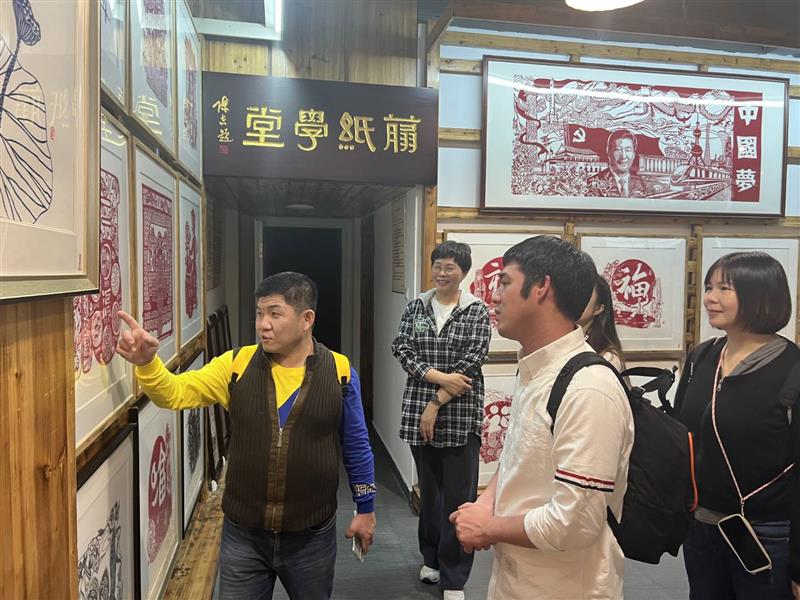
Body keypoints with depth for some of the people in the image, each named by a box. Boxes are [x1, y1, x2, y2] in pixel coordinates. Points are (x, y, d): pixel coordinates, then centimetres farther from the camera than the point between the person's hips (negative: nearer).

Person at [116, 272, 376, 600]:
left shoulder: (339, 371, -9)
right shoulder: (236, 365, -6)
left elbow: (356, 446, -1)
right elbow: (175, 392, -12)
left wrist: (365, 508, 6)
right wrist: (147, 362, -32)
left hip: (312, 536, 0)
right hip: (243, 534, 1)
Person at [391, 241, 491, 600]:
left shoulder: (477, 310, -4)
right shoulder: (416, 307, 6)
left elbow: (471, 362, -11)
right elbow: (401, 349, -3)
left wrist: (437, 403, -13)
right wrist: (439, 377, -16)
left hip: (460, 415, -3)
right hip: (418, 411, 3)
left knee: (458, 495, 3)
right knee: (429, 489, 16)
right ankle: (432, 558, 36)